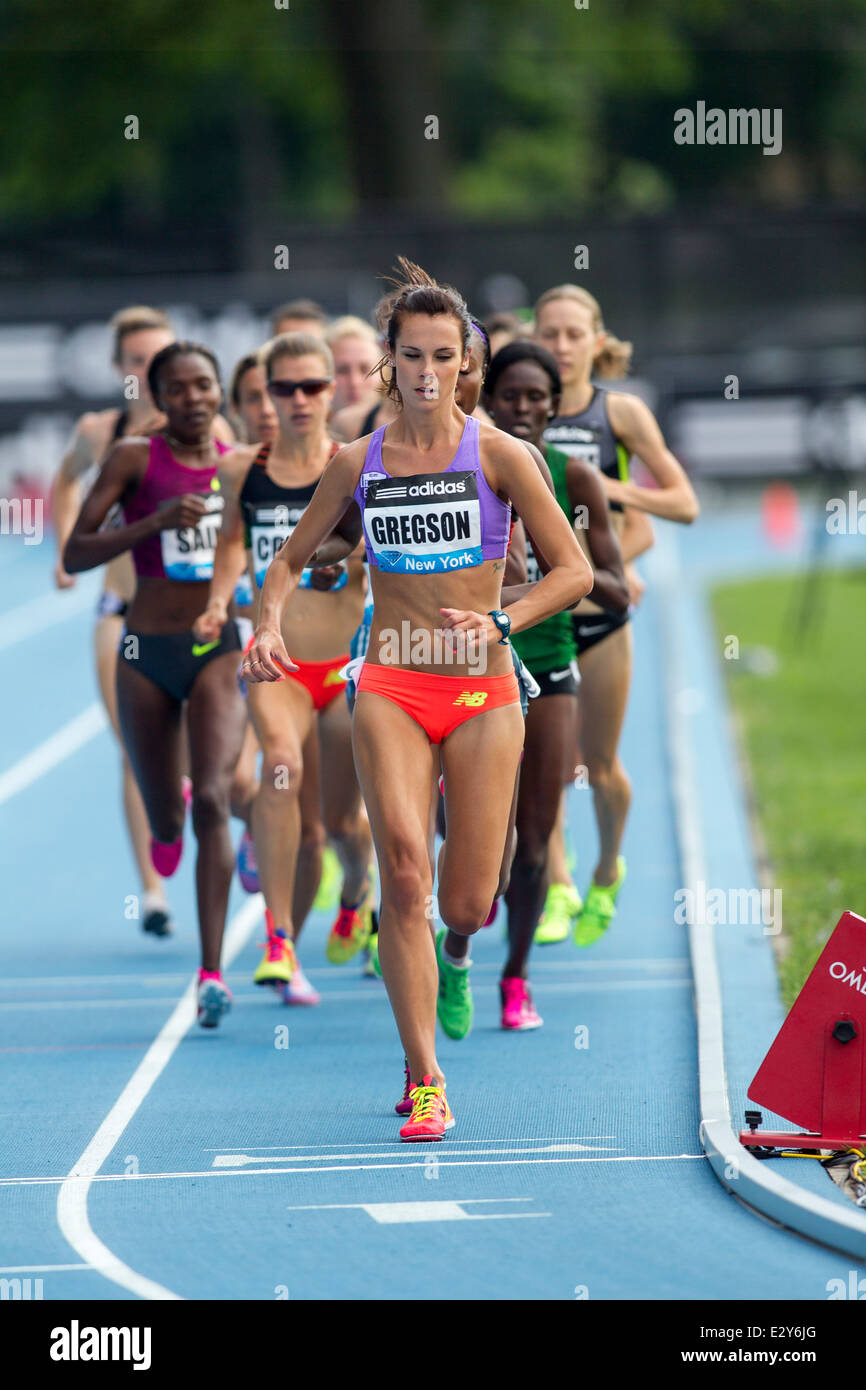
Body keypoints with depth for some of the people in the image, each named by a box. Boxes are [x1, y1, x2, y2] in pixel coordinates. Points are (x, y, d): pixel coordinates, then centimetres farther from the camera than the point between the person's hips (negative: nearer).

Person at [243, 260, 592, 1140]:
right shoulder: (358, 463, 6)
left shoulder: (498, 455, -2)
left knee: (465, 908, -2)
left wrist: (499, 622, -18)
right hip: (390, 687, 1)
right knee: (404, 870, -19)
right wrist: (268, 626, -2)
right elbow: (292, 559, 18)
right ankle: (424, 1084, -15)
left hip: (482, 694, -1)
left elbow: (574, 571, -3)